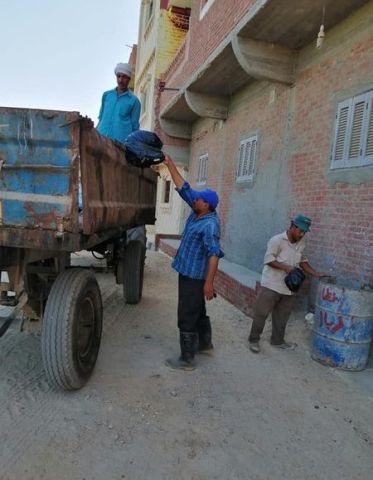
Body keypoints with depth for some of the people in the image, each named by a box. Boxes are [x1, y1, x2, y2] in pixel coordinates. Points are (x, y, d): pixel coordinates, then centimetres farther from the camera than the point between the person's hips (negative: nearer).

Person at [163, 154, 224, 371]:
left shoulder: (210, 225, -23)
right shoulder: (197, 213, 3)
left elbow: (214, 255, -27)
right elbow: (184, 188, 8)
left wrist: (209, 282, -30)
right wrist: (170, 164, 7)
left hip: (195, 276, -10)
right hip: (189, 273, 10)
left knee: (187, 317, -2)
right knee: (198, 311, 23)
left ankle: (187, 359, 10)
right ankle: (205, 343, 41)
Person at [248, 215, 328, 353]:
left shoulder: (301, 243, 6)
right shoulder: (277, 240, -16)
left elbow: (302, 260, 17)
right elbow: (268, 259, -20)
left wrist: (315, 273, 8)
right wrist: (286, 267, -27)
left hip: (288, 287, 7)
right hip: (271, 285, -7)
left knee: (282, 316, 16)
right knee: (261, 313, 0)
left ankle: (278, 340, 32)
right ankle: (253, 340, 14)